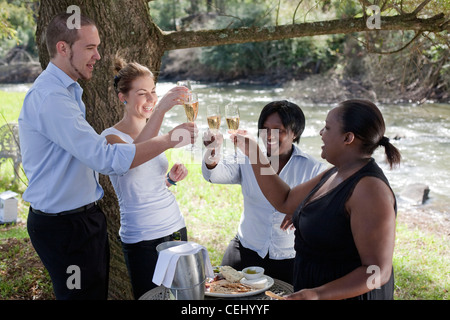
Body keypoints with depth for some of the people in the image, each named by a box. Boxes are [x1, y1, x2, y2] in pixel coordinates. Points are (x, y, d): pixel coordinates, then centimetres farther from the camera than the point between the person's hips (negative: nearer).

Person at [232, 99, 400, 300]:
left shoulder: (369, 189, -26)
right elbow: (285, 201, 10)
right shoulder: (334, 175, 3)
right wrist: (253, 153, 7)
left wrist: (318, 294, -34)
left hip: (348, 294, -9)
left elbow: (378, 271, -26)